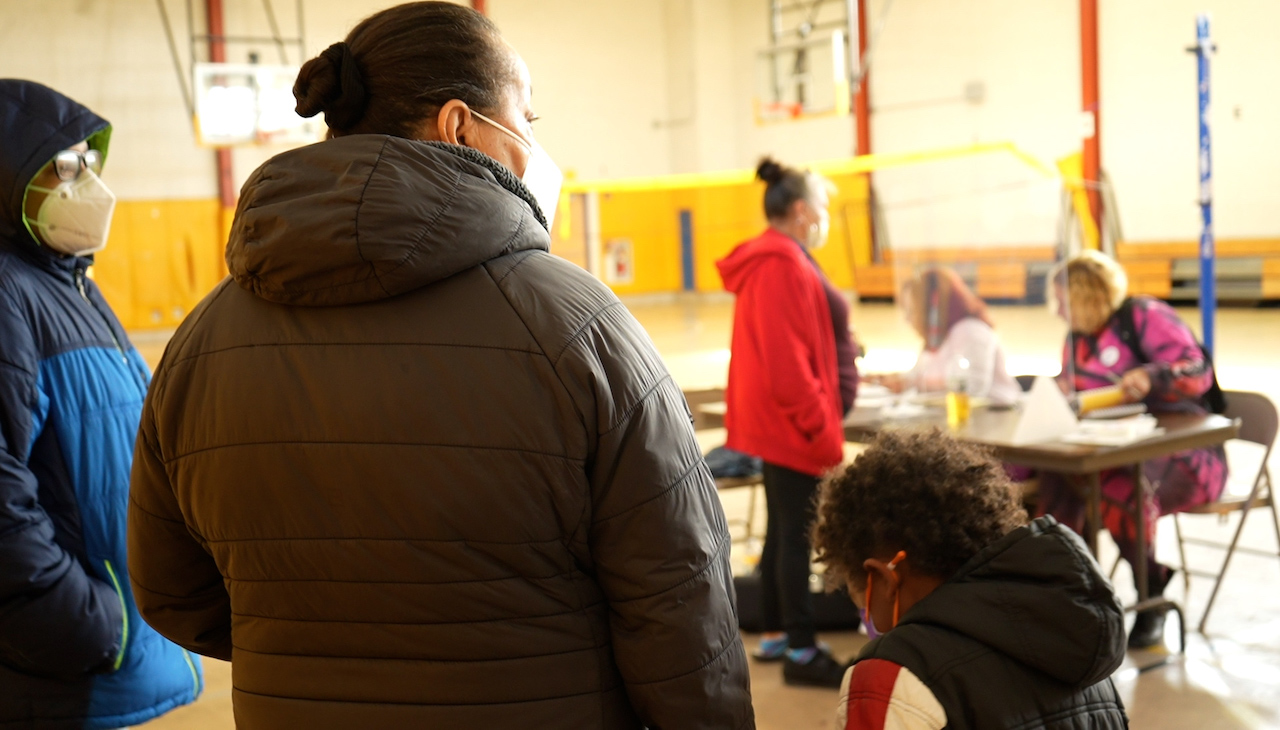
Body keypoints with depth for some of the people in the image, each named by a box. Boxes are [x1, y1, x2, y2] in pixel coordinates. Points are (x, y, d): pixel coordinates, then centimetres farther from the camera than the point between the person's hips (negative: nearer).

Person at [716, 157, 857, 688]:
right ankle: (801, 651, 2)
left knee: (783, 531, 15)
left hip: (777, 423, 10)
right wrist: (823, 433, -20)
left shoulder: (771, 261, 15)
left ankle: (774, 635, 24)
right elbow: (788, 360, -23)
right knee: (798, 535, -5)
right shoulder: (784, 266, -17)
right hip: (795, 424, -10)